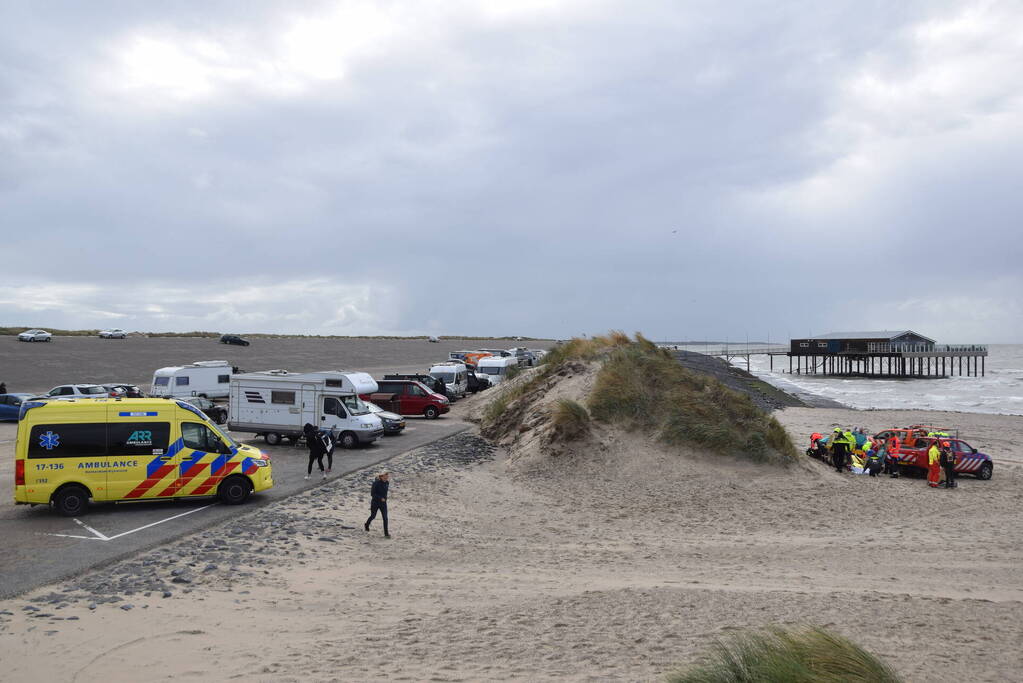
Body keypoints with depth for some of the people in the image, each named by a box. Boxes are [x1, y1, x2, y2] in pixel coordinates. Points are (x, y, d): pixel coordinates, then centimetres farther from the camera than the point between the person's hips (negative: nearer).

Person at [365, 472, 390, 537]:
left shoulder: (386, 483, -3)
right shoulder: (376, 483, -18)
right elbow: (372, 493, -20)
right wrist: (380, 498, -25)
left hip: (383, 503, 3)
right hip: (375, 502, -3)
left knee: (385, 518, -6)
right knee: (373, 516, 14)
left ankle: (386, 533, -3)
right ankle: (367, 524, 45)